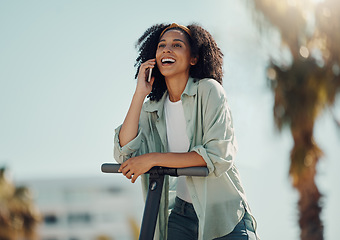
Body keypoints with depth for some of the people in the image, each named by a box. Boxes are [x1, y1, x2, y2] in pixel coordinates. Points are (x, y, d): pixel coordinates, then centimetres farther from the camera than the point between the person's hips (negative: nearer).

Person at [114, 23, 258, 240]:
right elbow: (125, 154, -12)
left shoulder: (208, 91, -10)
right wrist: (140, 93, -10)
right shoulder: (153, 109, 3)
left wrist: (154, 159, -22)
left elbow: (219, 155, -20)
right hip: (182, 215, 4)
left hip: (225, 215, -4)